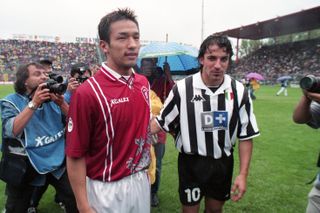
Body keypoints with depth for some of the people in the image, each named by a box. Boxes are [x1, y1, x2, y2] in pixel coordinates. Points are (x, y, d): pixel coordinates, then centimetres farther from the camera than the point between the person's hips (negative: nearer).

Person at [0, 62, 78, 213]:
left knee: (76, 200, 4)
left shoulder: (53, 98, 2)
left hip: (57, 159, 3)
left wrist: (61, 103, -19)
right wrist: (34, 103, -27)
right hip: (25, 164, -2)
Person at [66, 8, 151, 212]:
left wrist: (145, 168, 14)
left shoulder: (144, 82, -1)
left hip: (141, 181, 6)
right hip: (107, 190, -6)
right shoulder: (87, 93, -21)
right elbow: (75, 155, -17)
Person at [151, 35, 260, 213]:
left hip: (223, 163, 3)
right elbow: (161, 123, -5)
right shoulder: (182, 89, -14)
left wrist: (243, 174, -5)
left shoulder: (239, 92, -8)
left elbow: (246, 136, -2)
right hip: (191, 163, -2)